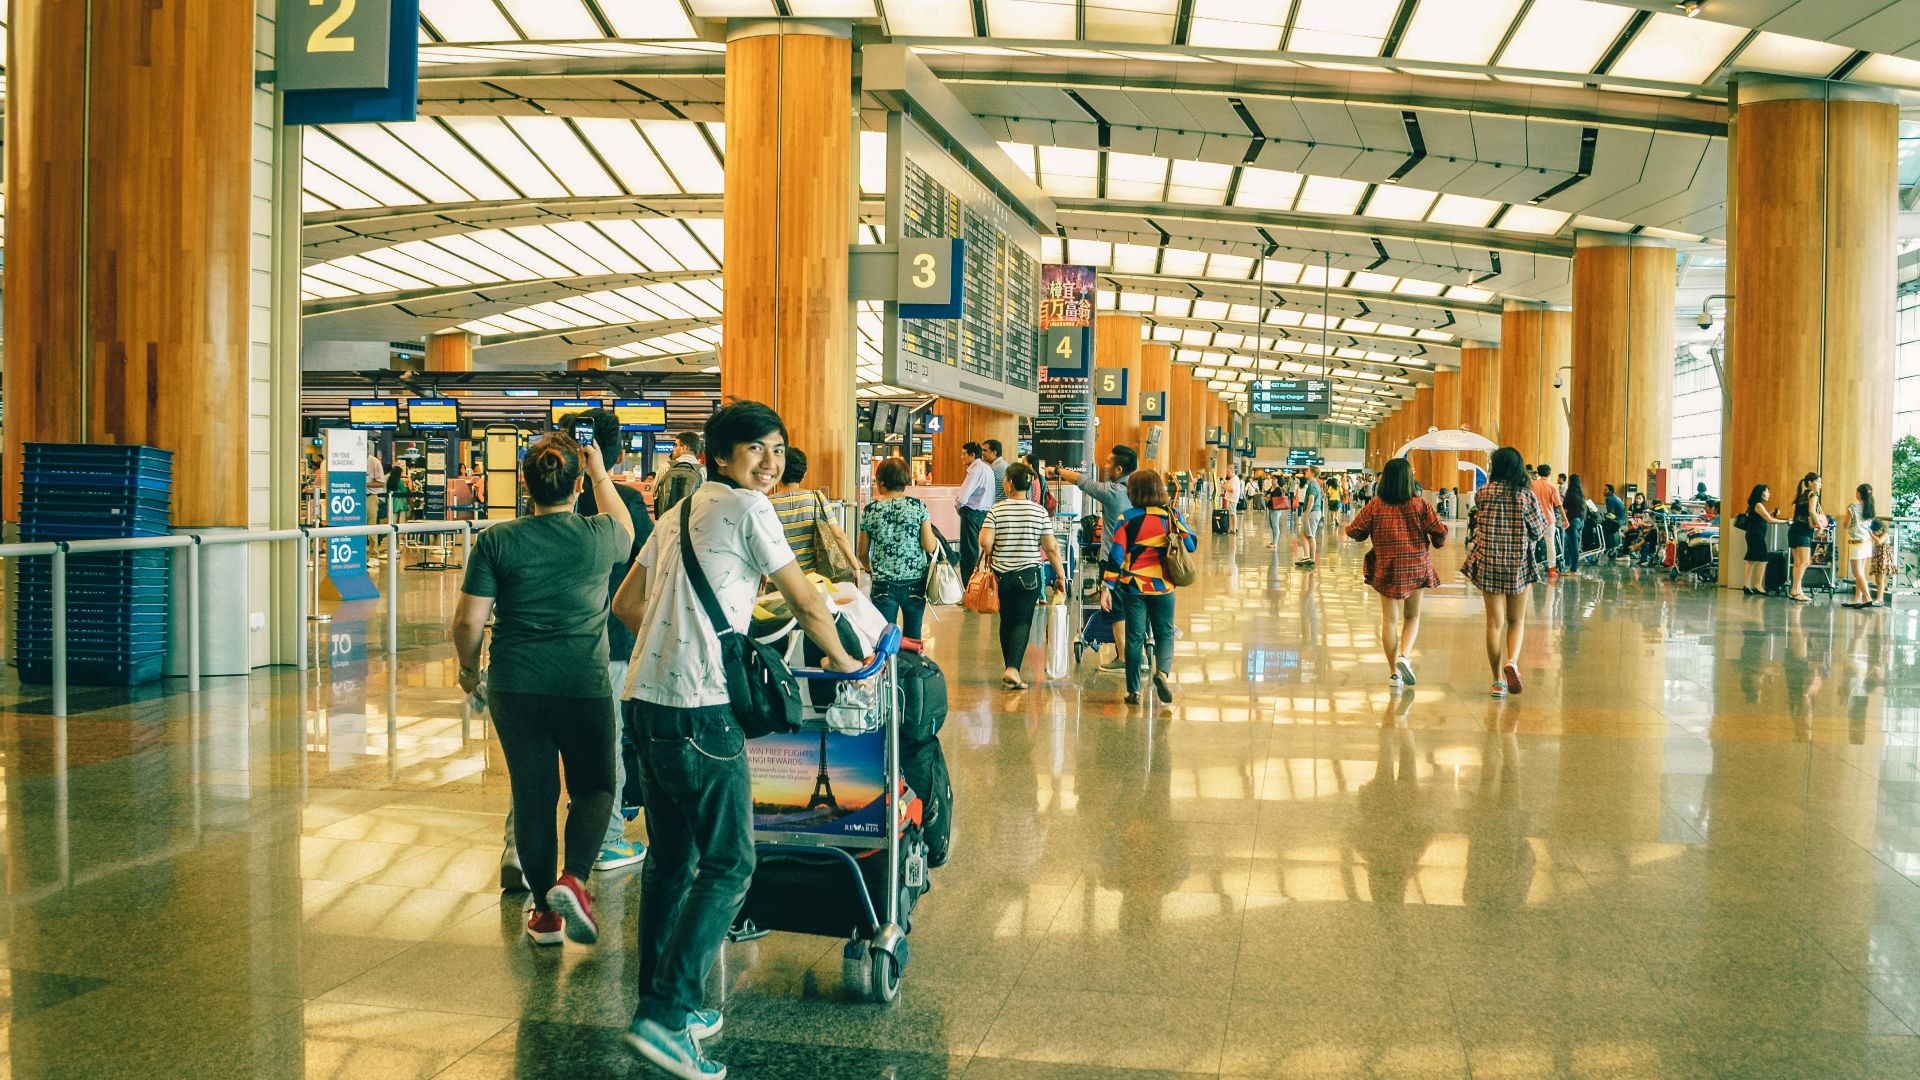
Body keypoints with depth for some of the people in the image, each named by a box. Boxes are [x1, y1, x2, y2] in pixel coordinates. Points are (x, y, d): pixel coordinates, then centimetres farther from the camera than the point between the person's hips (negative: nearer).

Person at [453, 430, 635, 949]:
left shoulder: (497, 541, -5)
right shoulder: (599, 536, -5)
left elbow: (469, 620, -5)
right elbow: (625, 527, 21)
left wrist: (468, 667, 13)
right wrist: (601, 473, 30)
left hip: (515, 686, 1)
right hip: (584, 685, -1)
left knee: (532, 794, 11)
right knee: (593, 787, 16)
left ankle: (545, 911, 20)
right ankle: (573, 879, -7)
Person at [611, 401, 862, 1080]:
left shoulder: (680, 512, 20)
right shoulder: (748, 508, -5)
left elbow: (625, 604, 24)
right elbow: (805, 601, -1)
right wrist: (841, 659, 14)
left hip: (647, 699, 9)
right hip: (699, 709, -9)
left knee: (670, 859, 16)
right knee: (730, 864, -4)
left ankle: (662, 1007, 24)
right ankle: (665, 1014, -8)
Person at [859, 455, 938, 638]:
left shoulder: (871, 510, -1)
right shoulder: (918, 506, -4)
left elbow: (862, 553, 6)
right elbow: (930, 547, -7)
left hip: (883, 584, 0)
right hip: (915, 582, 1)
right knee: (912, 638, 11)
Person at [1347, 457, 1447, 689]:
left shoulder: (1374, 506, -6)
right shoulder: (1420, 506, -8)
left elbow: (1354, 532, -3)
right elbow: (1440, 531, -5)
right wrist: (1436, 542, 18)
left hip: (1386, 569, 0)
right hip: (1416, 569, 0)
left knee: (1390, 620, 7)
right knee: (1412, 616, 15)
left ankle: (1394, 672, 8)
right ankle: (1404, 655, -8)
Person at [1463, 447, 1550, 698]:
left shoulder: (1484, 494, -5)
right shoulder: (1527, 495, -5)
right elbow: (1540, 531, -1)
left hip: (1489, 564, 0)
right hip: (1518, 564, 0)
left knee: (1495, 622, 6)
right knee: (1517, 620, 15)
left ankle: (1498, 681, 9)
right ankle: (1512, 661, -12)